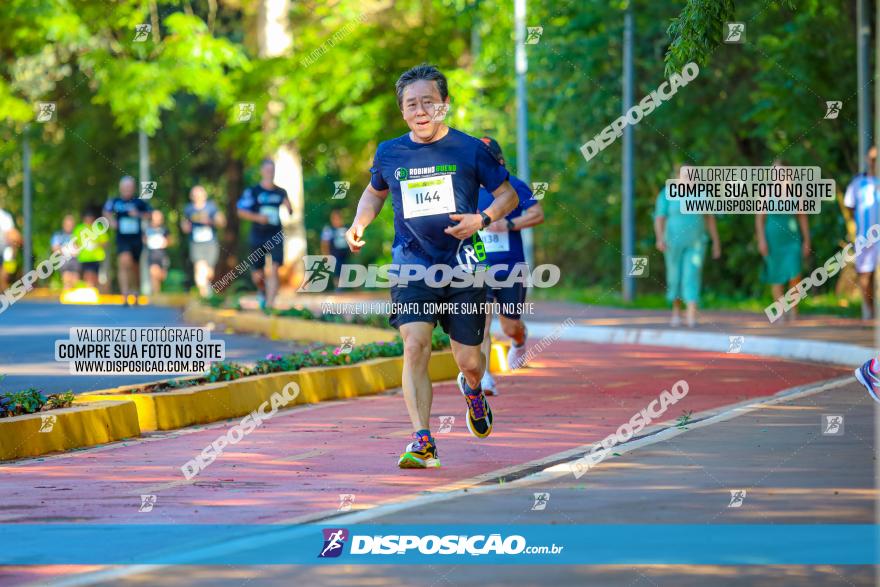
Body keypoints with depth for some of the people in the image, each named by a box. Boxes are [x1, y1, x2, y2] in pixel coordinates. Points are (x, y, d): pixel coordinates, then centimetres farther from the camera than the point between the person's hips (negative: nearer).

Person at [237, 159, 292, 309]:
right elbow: (241, 212, -4)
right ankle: (262, 292, 40)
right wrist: (257, 217, -19)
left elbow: (290, 212, 18)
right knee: (257, 274, 6)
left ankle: (269, 305, -16)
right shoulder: (252, 191, -1)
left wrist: (288, 206, -5)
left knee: (273, 270, -14)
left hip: (275, 237, 1)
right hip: (258, 238, -1)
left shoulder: (280, 192, 9)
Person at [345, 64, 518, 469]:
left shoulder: (470, 149, -2)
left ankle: (472, 390, 43)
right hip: (412, 265, 1)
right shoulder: (389, 154, 5)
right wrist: (359, 224, 6)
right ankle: (422, 442, -19)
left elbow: (507, 195, 6)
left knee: (468, 361, 5)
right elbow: (374, 192, 25)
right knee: (414, 346, -19)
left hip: (463, 266, -1)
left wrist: (482, 219, -13)